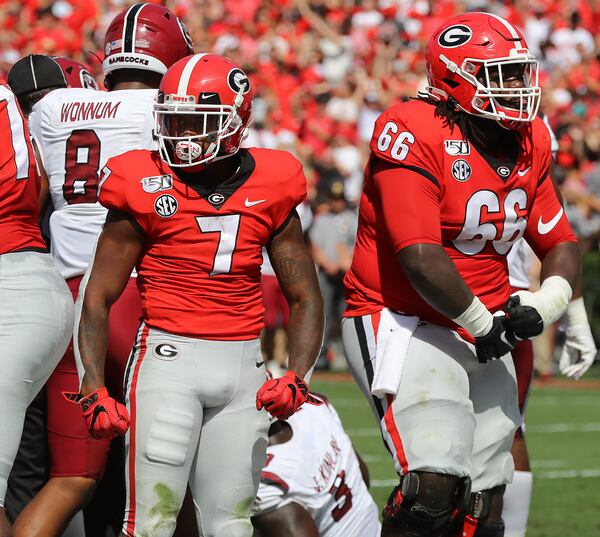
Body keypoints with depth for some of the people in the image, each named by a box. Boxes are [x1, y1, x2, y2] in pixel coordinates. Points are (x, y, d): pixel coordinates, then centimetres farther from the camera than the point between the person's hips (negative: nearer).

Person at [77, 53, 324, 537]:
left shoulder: (269, 189, 4)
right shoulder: (145, 188, -4)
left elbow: (305, 298, 10)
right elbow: (98, 298, 0)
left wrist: (295, 378, -6)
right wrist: (94, 389, -9)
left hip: (243, 365, 3)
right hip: (169, 354, -3)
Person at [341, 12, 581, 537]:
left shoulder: (528, 144, 6)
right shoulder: (415, 134, -17)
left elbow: (561, 243, 14)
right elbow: (421, 257, -23)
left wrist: (549, 301, -8)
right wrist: (483, 323, -13)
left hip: (485, 334, 8)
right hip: (404, 323, -8)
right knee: (434, 484, -22)